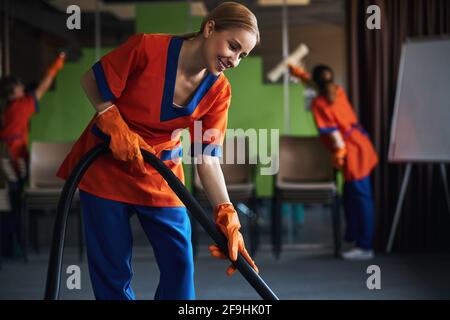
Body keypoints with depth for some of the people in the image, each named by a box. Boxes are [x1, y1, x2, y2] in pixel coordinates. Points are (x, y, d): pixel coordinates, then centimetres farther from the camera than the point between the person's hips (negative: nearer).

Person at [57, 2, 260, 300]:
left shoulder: (219, 90, -10)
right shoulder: (148, 47, -22)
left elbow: (208, 158, -12)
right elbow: (92, 81, -9)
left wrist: (227, 218, -23)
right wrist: (115, 126, -22)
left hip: (160, 176, 3)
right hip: (106, 167, -3)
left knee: (179, 263, -3)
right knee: (112, 269, 2)